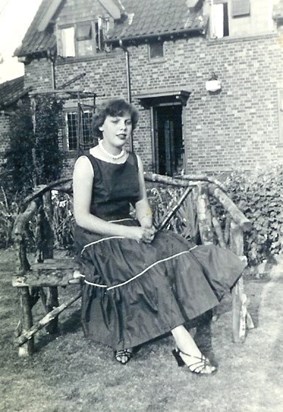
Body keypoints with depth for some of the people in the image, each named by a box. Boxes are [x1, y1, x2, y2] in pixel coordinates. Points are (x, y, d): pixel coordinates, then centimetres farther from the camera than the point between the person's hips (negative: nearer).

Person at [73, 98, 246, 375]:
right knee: (149, 267, -29)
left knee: (174, 251, -21)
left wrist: (146, 224, -8)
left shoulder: (134, 161, 10)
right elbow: (81, 217, -14)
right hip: (96, 239, -6)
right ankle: (185, 346, -25)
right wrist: (129, 232, -21)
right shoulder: (87, 164, -9)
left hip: (130, 231, 6)